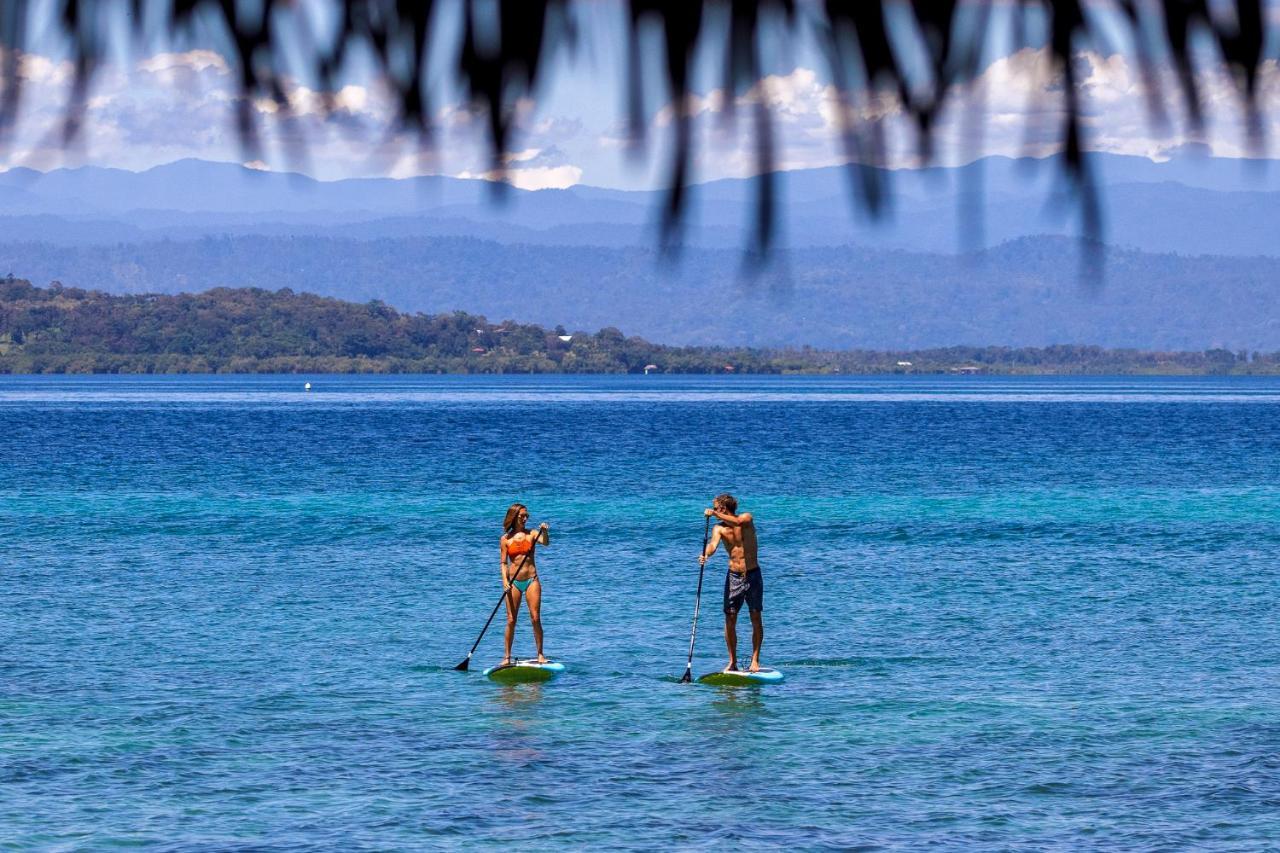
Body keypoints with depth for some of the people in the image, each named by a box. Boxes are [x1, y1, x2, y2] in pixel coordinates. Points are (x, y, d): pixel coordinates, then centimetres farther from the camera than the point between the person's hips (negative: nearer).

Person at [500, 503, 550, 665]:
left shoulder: (532, 535, 3)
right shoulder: (506, 539, 4)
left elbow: (545, 543, -16)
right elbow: (503, 562, 4)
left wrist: (545, 531, -35)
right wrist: (505, 579, -11)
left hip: (531, 580, 0)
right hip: (513, 582, 0)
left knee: (535, 618, -5)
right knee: (511, 621, 1)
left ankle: (540, 654, 2)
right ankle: (507, 656, 6)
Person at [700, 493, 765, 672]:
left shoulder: (747, 518, -6)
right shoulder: (719, 528, -1)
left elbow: (737, 522, -30)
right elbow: (713, 544, -20)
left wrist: (715, 514, -38)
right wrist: (706, 554, -42)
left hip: (752, 575, -2)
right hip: (733, 577, 2)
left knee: (756, 618, -4)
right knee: (730, 619, -1)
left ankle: (755, 660, 0)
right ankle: (732, 662, 5)